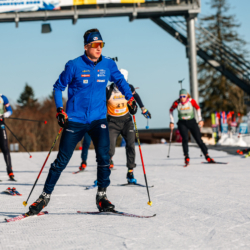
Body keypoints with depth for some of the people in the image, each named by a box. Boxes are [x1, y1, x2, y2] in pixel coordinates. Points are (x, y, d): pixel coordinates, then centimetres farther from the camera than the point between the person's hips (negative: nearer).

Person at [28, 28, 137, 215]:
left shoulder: (108, 65, 1)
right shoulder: (74, 66, -7)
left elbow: (120, 81, 20)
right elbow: (58, 87, 3)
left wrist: (130, 99, 9)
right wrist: (60, 110, -6)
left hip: (99, 119, 2)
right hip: (75, 120, -2)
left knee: (104, 156, -15)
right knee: (62, 160, 1)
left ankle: (102, 196, -1)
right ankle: (45, 195, 14)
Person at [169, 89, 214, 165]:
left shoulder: (191, 101, -14)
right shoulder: (177, 103, -14)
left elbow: (198, 108, 5)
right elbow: (171, 110, 5)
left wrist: (200, 120, 5)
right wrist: (172, 121, 3)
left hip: (192, 122, 1)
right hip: (182, 123, -1)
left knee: (199, 140, -2)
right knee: (185, 139, -22)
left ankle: (207, 156, 7)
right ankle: (186, 157, -16)